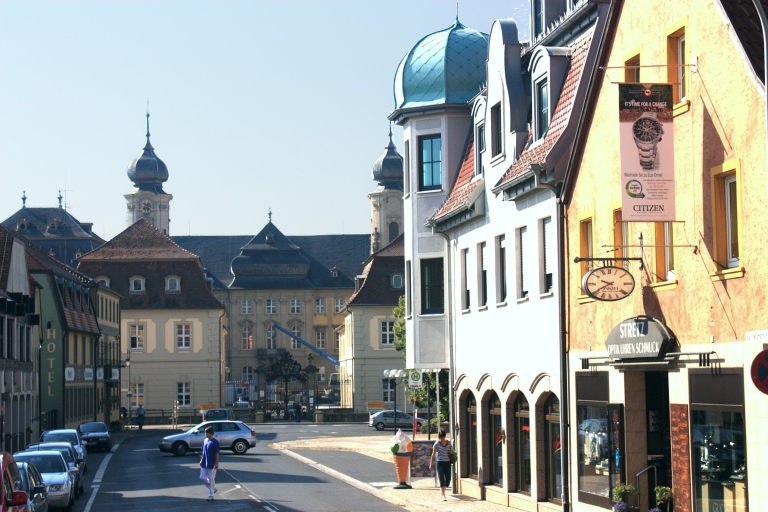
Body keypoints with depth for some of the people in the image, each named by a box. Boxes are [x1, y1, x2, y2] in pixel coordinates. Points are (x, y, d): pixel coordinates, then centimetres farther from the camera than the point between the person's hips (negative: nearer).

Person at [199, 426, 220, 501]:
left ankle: (211, 495, 9)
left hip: (211, 464, -8)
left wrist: (216, 463, -18)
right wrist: (201, 460, 13)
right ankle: (213, 488, 27)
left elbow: (217, 453, -15)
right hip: (204, 464, 8)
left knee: (211, 479, 0)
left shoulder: (215, 442, -15)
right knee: (202, 477, 11)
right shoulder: (205, 440, 6)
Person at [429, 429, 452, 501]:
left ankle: (442, 491, 29)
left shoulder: (448, 443, 6)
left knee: (448, 480, 3)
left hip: (447, 463, 4)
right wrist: (431, 465, 0)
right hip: (440, 463, -4)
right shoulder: (437, 444, -4)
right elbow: (433, 455, 0)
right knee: (442, 480, -7)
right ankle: (443, 496, -7)